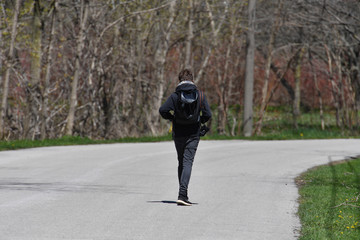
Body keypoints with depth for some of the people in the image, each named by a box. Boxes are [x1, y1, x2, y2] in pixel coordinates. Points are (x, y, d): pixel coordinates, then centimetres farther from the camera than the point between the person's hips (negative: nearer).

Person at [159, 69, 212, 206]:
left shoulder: (175, 95, -3)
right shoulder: (200, 95, -1)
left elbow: (163, 110, -14)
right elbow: (208, 115, -5)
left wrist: (172, 118, 5)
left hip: (178, 134, 1)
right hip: (193, 134, -1)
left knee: (181, 162, 16)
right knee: (187, 162, -5)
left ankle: (183, 193, 20)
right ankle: (182, 195, -19)